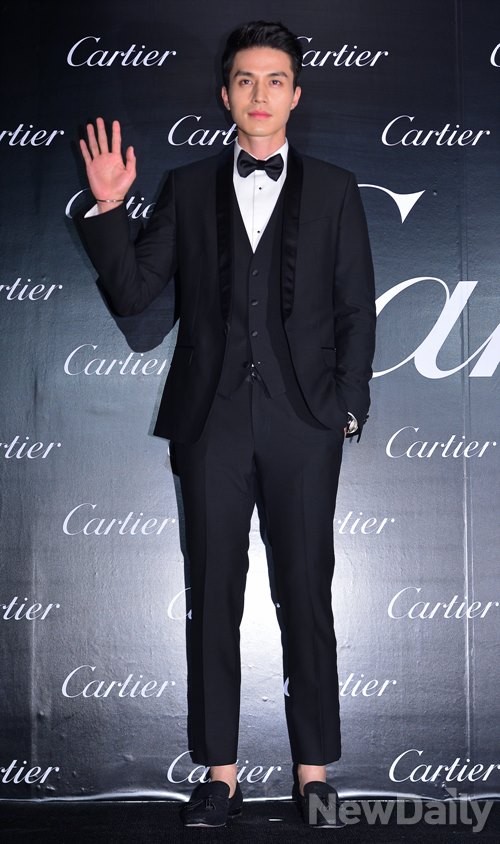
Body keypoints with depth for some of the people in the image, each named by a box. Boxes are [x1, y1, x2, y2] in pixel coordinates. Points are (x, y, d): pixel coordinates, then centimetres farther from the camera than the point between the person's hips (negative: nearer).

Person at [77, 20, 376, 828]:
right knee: (213, 599, 6)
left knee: (306, 596, 5)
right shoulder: (188, 187, 9)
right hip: (212, 419, 1)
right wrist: (108, 209, -8)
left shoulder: (334, 189, 7)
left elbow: (357, 311, 5)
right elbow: (132, 292, 3)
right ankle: (220, 772, 17)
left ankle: (315, 769, 19)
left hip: (302, 424, -1)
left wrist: (348, 407, -2)